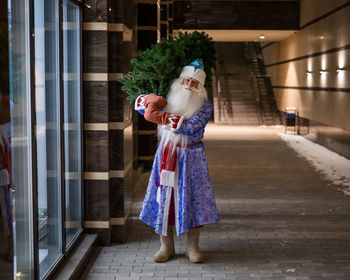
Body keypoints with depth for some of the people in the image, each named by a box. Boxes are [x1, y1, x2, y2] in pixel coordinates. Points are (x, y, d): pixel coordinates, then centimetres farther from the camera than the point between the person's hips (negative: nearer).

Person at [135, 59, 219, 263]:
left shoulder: (205, 105, -6)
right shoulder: (168, 98, 3)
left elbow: (190, 127, -21)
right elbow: (139, 104, 10)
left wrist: (162, 117, -27)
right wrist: (152, 101, -13)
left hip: (191, 157, -2)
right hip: (166, 154, 2)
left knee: (192, 198, -1)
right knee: (164, 197, 3)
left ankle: (193, 247, 12)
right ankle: (166, 246, 14)